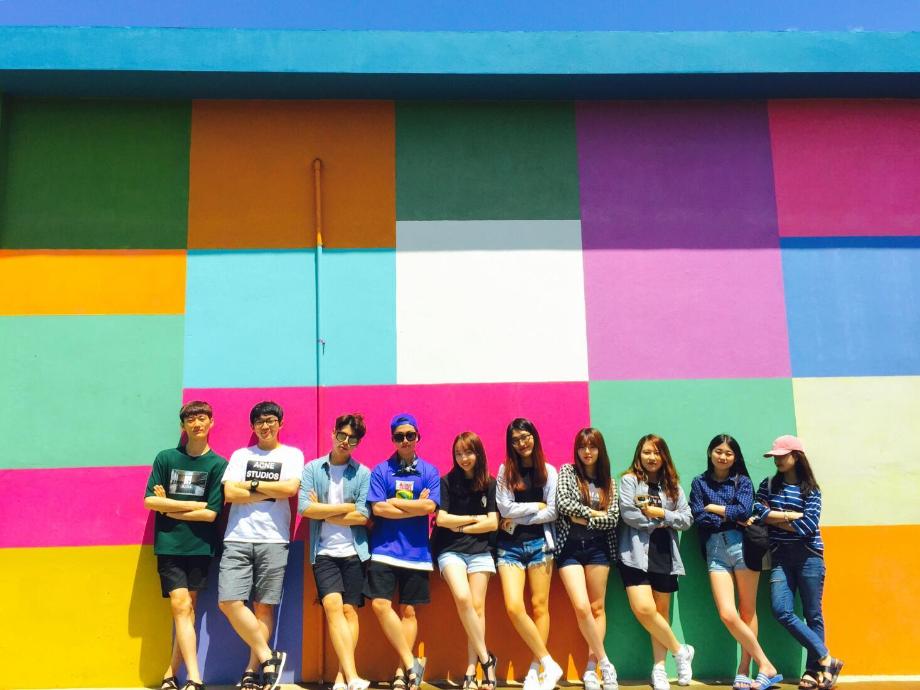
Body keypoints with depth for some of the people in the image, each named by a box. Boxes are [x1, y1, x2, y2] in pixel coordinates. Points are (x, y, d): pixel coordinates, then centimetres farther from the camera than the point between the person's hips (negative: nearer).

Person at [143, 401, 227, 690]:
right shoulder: (165, 458, 4)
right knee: (181, 606, -9)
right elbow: (149, 501, -4)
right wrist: (194, 505, -6)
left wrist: (169, 508, -4)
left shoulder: (218, 464, 0)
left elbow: (211, 513, -6)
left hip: (200, 547, 0)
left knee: (186, 608, 3)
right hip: (169, 545, 0)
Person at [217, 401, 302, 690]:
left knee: (264, 606, 0)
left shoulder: (292, 455, 9)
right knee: (229, 602, -10)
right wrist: (272, 492, -4)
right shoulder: (240, 456, 14)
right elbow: (230, 494, 0)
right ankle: (268, 658, 1)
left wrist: (250, 485, -3)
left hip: (273, 540, -2)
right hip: (237, 539, 2)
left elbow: (291, 488, -9)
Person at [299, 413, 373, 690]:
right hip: (324, 552, -1)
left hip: (354, 551, 1)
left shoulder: (363, 474, 2)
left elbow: (363, 516, -7)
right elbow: (305, 508, -9)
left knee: (349, 610, 1)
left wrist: (322, 511, -5)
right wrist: (347, 507, -6)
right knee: (333, 608, -13)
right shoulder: (312, 469, 4)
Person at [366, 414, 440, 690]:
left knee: (408, 611, 5)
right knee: (380, 604, -13)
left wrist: (393, 502, -5)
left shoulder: (429, 472, 5)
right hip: (384, 549, -1)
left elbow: (429, 506, -8)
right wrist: (415, 507, -6)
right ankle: (411, 664, -4)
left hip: (416, 551, 1)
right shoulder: (380, 471, 4)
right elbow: (377, 509, -7)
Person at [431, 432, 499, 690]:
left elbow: (493, 523, 0)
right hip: (450, 550, -1)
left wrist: (460, 526, -4)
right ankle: (486, 659, -10)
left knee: (477, 606, -5)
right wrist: (474, 518, 0)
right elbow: (441, 518, -4)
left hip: (480, 551, 2)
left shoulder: (490, 485, 6)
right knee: (463, 598, -21)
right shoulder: (447, 482, 4)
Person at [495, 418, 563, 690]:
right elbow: (505, 509, -5)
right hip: (510, 545, 0)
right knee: (514, 608, -13)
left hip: (539, 542, 0)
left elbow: (552, 513, -3)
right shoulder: (505, 470, 5)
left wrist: (518, 518, -6)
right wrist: (537, 505, -3)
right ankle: (549, 664, -5)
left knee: (539, 606, 0)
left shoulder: (548, 471, 5)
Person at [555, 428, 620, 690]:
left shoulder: (607, 482, 9)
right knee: (581, 607, -12)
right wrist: (594, 512, -7)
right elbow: (562, 503, -12)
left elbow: (613, 519, -1)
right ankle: (604, 662, 0)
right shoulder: (567, 472, 4)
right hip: (570, 547, -2)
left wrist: (583, 519, -10)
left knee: (597, 608, 2)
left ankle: (591, 668, 8)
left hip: (597, 547, 2)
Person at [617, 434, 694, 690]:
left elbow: (687, 519, 7)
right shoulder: (629, 480, 3)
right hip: (636, 553, -3)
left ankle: (659, 668, 12)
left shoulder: (672, 485, 15)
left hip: (664, 555, 4)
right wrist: (658, 523, -2)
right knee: (644, 609, -17)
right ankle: (679, 651, 3)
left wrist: (660, 513, -6)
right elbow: (628, 514, -10)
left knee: (662, 611, 4)